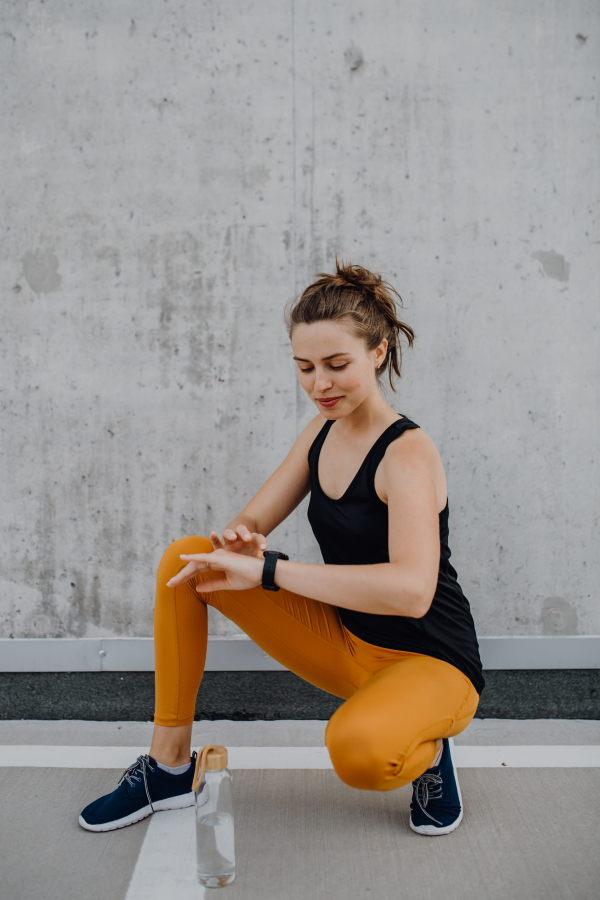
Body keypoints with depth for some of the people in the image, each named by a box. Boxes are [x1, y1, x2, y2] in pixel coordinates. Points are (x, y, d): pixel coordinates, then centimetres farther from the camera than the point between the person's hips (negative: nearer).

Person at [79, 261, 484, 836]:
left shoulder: (407, 454, -22)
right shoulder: (322, 432, 2)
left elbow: (411, 590, -37)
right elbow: (249, 524, 4)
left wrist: (266, 570, -36)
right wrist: (241, 542, -22)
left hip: (430, 662, -6)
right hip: (344, 643, 7)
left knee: (359, 749, -41)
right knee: (185, 560, -6)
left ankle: (427, 751, -2)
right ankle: (170, 766, 4)